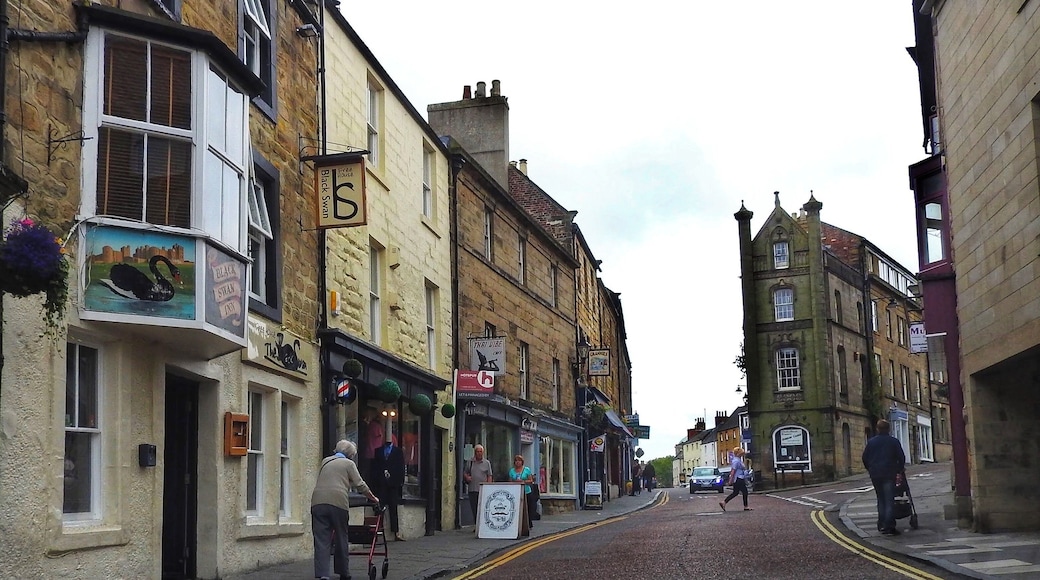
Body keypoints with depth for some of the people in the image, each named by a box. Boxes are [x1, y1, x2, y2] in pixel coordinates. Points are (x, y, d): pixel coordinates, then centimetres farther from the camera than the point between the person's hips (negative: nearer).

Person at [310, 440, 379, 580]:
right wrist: (373, 498, 21)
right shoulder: (349, 463, 12)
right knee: (341, 539, 11)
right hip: (338, 502, -3)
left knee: (321, 540, -1)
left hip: (318, 501, 3)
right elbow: (360, 485, 8)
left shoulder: (325, 461, 26)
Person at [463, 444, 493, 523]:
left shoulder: (487, 463, 6)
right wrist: (467, 477, -5)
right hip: (472, 490, 2)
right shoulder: (470, 462, 10)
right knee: (474, 510, 5)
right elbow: (465, 473, 18)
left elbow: (489, 476, 4)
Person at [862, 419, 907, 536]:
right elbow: (901, 457, -1)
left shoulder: (871, 442, 5)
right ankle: (889, 527, -14)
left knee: (880, 499, 16)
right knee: (889, 500, -5)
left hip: (875, 474, 3)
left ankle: (882, 524, 15)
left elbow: (865, 458, 7)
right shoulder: (893, 441, -2)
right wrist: (900, 469, 15)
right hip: (889, 473, -3)